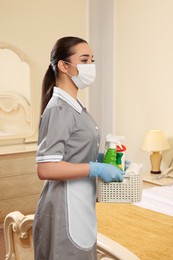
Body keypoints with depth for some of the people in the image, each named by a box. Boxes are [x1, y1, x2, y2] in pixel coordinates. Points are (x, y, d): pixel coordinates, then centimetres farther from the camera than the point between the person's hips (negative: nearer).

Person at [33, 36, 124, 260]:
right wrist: (96, 169, -22)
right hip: (66, 207, -9)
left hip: (80, 204, 9)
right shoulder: (58, 109, -19)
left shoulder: (74, 105, 9)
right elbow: (46, 168, -26)